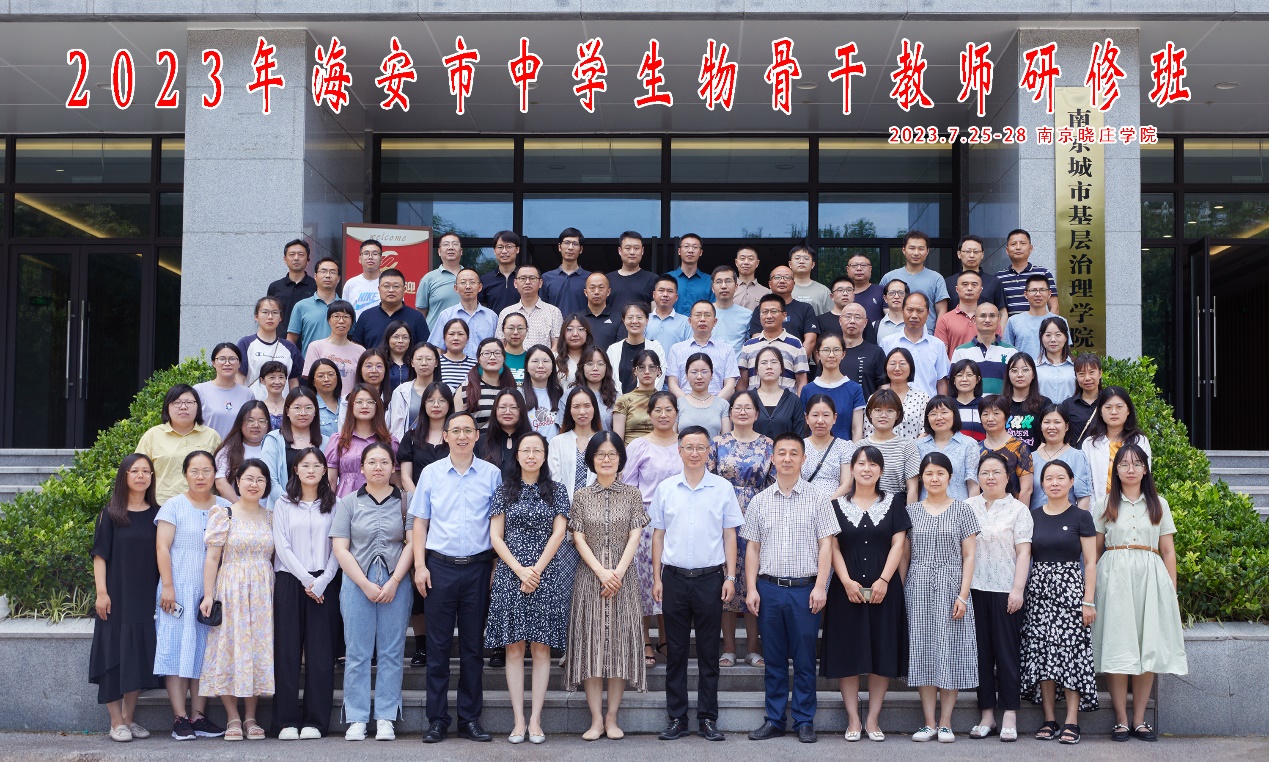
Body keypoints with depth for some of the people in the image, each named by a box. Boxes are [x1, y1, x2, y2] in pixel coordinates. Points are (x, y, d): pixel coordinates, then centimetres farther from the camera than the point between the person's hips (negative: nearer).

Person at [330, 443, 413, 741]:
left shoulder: (404, 501, 6)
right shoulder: (348, 502, 8)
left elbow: (412, 543, 1)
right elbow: (340, 549, 2)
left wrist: (393, 582, -8)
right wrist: (366, 585, -7)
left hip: (396, 584, 0)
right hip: (357, 583, 0)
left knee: (391, 652, 1)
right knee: (357, 653, 0)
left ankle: (386, 719, 7)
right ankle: (356, 720, 6)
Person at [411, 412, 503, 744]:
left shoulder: (491, 474, 4)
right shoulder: (431, 473, 6)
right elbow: (420, 522, 8)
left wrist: (497, 567, 0)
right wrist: (420, 565, 0)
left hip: (478, 567, 0)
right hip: (440, 566, 0)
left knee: (473, 646, 6)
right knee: (438, 645, 2)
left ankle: (470, 718, 14)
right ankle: (437, 720, 9)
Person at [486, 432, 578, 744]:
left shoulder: (556, 491, 7)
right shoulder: (504, 491, 8)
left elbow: (558, 534, 0)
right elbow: (495, 536, 3)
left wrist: (536, 570, -10)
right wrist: (519, 570, -9)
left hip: (546, 575, 0)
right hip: (510, 575, 0)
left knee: (541, 647, 0)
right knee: (514, 648, 0)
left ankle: (535, 720, 4)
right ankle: (518, 720, 4)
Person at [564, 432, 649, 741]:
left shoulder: (632, 494, 6)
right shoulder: (581, 496, 6)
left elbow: (635, 536, -1)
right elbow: (579, 539, -1)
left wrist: (619, 572, -13)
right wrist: (602, 572, -13)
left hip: (623, 575, 0)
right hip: (590, 575, 0)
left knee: (620, 641, 1)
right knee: (591, 642, -1)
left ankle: (612, 717, 9)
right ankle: (596, 719, 5)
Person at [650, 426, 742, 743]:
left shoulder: (723, 488, 2)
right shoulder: (665, 488, 5)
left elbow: (729, 535, 5)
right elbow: (658, 535, 8)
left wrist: (730, 576, -2)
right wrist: (657, 578, 3)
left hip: (710, 577, -1)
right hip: (674, 577, 1)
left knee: (709, 652, 5)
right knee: (675, 651, 6)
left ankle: (708, 719, 13)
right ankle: (677, 718, 14)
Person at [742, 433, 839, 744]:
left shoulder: (817, 499, 1)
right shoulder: (760, 501, 8)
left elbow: (826, 546, -1)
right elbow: (752, 548, 9)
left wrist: (820, 586, -10)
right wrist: (751, 588, 1)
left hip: (805, 589, -2)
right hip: (769, 587, 2)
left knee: (804, 660, 3)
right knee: (774, 659, 9)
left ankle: (804, 721, 13)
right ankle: (774, 720, 17)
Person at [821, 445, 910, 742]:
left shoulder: (893, 502, 7)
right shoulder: (838, 505, 6)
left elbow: (898, 544, 0)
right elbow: (833, 546, 1)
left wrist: (884, 580, -12)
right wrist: (846, 581, -12)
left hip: (884, 588, 0)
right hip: (847, 588, 0)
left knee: (882, 652, 1)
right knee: (847, 652, 0)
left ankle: (873, 719, 9)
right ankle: (853, 719, 8)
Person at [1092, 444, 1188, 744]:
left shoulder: (1158, 504, 13)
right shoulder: (1105, 505, 9)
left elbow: (1168, 551, 11)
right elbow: (1094, 550, 8)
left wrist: (1172, 591, 3)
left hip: (1150, 577, 1)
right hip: (1114, 576, -1)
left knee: (1149, 648, 0)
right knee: (1117, 645, -4)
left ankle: (1139, 718, 7)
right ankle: (1121, 719, 1)